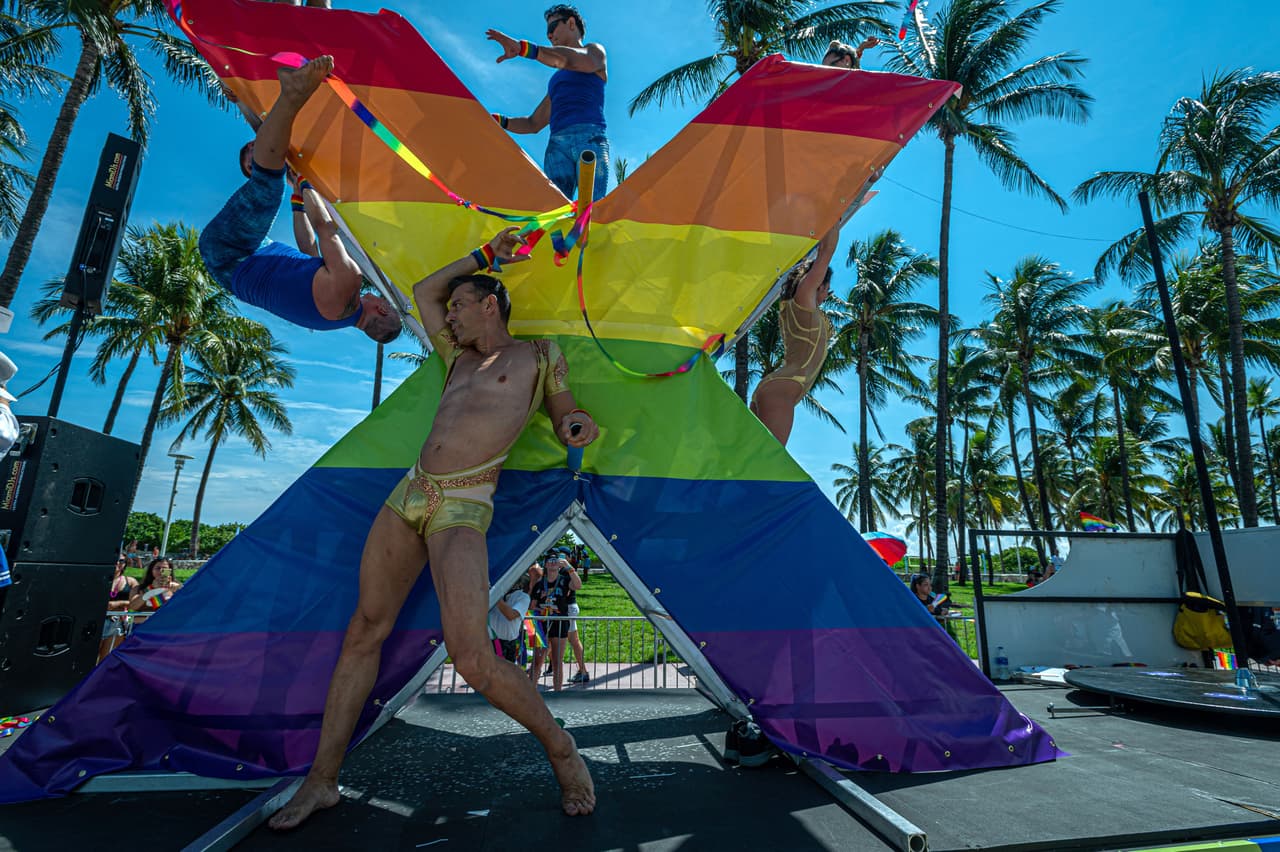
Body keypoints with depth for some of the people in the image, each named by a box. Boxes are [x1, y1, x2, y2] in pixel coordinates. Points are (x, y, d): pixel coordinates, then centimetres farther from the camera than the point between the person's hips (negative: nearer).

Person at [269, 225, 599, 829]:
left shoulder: (539, 356, 8)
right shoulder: (460, 358, 21)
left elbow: (566, 418, 13)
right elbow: (423, 290, 34)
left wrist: (579, 428, -11)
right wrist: (484, 254, 31)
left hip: (461, 511, -7)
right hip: (407, 495, 7)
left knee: (473, 660, -18)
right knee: (363, 634, 11)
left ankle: (561, 750, 6)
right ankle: (321, 782, 27)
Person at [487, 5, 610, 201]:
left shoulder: (595, 50, 21)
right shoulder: (557, 79, 39)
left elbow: (584, 61, -6)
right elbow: (533, 124, 37)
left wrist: (522, 48, -15)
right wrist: (497, 121, 20)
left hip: (589, 136, -5)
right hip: (557, 143, 5)